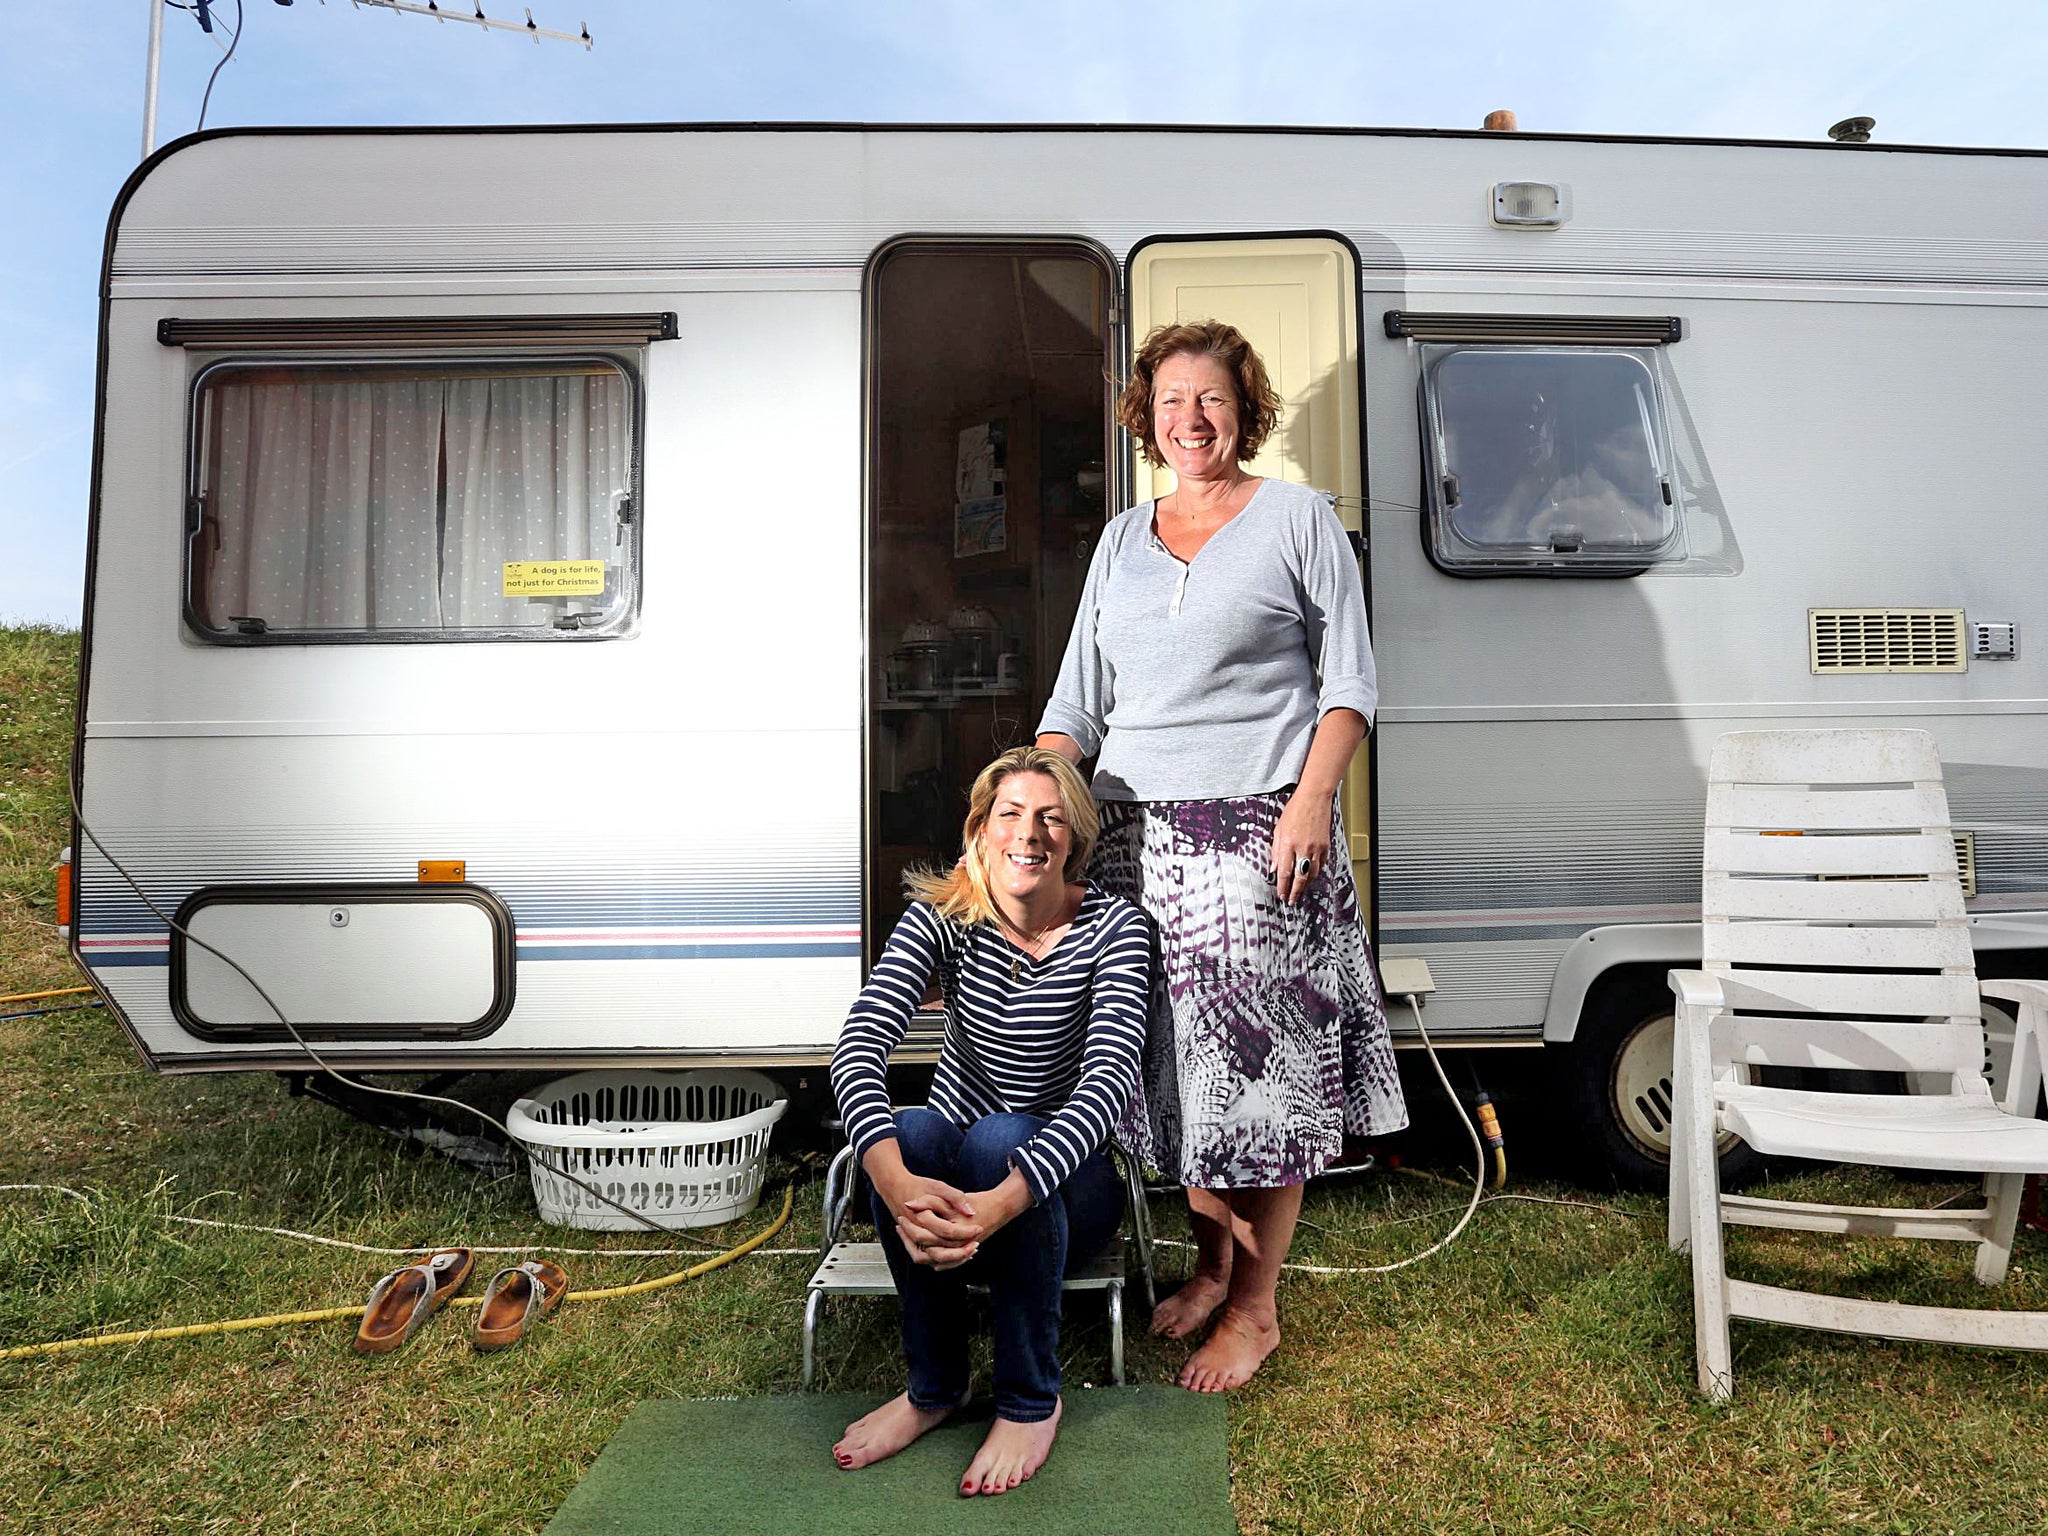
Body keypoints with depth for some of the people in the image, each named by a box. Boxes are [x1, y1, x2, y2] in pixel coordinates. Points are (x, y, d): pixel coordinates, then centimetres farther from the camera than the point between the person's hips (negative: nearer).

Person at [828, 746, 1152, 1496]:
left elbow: (1111, 1077, -30)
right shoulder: (943, 916, -10)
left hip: (1069, 1184, -2)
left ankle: (1032, 1401, -13)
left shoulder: (1113, 927, -15)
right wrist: (895, 1181, -44)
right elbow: (860, 1045, -24)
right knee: (914, 1132, -31)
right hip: (950, 1180, 2)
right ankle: (934, 1385, -8)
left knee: (1001, 1138, -34)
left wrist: (1003, 1201, -46)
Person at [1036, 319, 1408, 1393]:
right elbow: (1077, 701, 16)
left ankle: (1256, 1307, 14)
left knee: (1259, 1061, -2)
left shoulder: (1298, 518, 5)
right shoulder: (1122, 540, 17)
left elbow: (1349, 681, 0)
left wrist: (1311, 801, -14)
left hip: (1259, 831, -4)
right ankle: (1211, 1261, 30)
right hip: (1135, 833, 5)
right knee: (1169, 1061, 9)